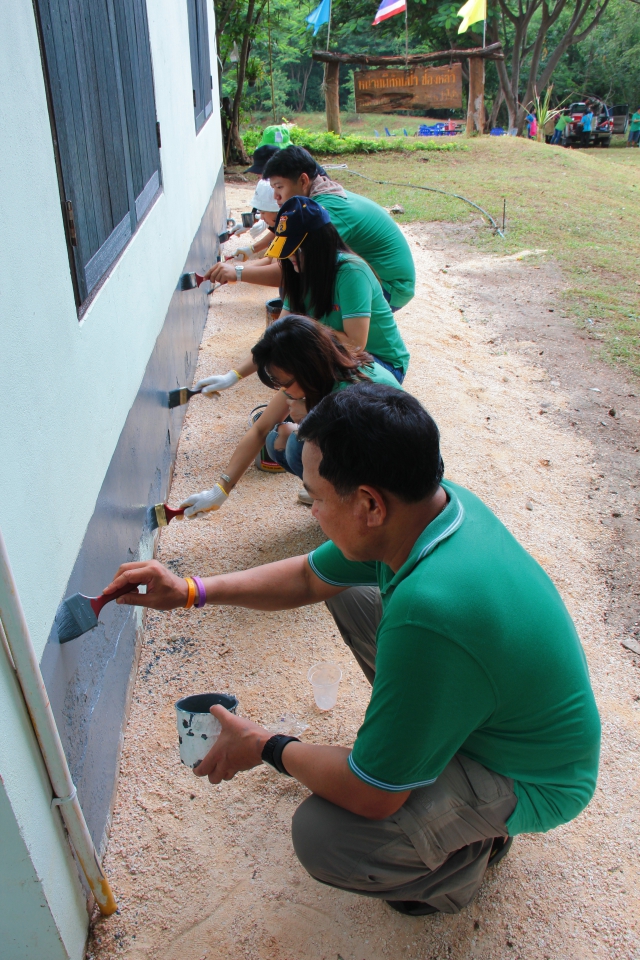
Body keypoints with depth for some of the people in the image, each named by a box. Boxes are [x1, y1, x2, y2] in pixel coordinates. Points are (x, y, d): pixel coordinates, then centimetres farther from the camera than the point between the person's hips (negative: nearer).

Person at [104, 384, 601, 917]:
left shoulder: (431, 613, -42)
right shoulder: (435, 500, -15)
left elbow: (371, 795, -28)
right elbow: (309, 576, 2)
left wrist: (267, 747, -11)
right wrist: (190, 590, -3)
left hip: (533, 781, -7)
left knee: (322, 836, -26)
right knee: (349, 594, 9)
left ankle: (474, 847, 5)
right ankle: (429, 733, 22)